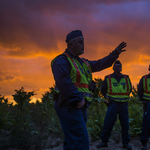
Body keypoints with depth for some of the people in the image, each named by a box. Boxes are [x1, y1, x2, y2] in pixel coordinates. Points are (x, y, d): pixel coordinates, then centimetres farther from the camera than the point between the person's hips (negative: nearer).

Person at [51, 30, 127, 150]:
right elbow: (63, 82, -23)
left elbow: (100, 64, 25)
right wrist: (78, 98, -21)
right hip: (69, 107, -10)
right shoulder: (62, 61, -10)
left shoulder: (82, 63, 20)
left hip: (80, 108, 10)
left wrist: (115, 53, 17)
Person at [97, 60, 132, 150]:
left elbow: (130, 89, 23)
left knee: (125, 125, 3)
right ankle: (104, 142, 6)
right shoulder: (108, 78, 1)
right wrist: (107, 97, 3)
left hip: (123, 104, 2)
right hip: (113, 104, -2)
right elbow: (103, 89, 15)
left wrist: (125, 97, 12)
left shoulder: (126, 78, 7)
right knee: (108, 123, -5)